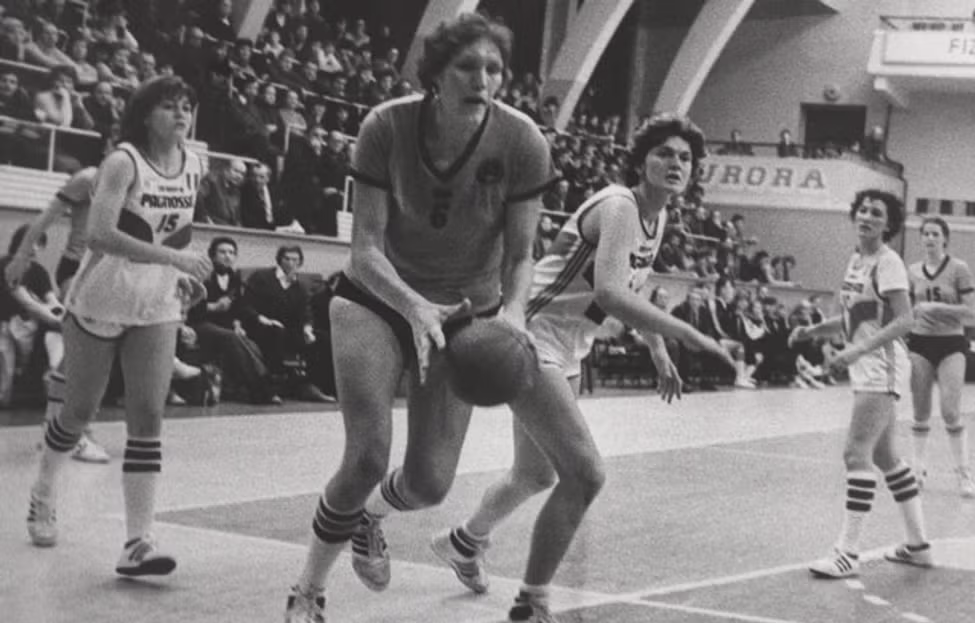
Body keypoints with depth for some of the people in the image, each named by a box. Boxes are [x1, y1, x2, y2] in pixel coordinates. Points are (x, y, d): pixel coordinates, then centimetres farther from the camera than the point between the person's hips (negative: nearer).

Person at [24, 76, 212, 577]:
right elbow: (100, 234, -32)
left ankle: (137, 544, -10)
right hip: (98, 303, -4)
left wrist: (183, 275, 4)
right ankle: (42, 497, 38)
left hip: (157, 308, 4)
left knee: (147, 419, -8)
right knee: (79, 413, 9)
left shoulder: (193, 168, 1)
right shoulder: (123, 162, -18)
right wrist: (172, 256, -37)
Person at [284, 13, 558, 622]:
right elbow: (366, 249, -21)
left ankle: (369, 515, 40)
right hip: (377, 298, -2)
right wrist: (415, 307, -38)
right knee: (369, 457, -17)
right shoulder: (386, 127, -22)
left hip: (466, 312, 2)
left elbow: (520, 255, -12)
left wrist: (512, 311, -33)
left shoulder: (522, 143, -20)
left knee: (430, 484, 0)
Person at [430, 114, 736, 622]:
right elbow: (609, 293, -36)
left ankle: (463, 542, 52)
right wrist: (687, 335, -36)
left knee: (537, 475, 24)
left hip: (564, 352, 10)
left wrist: (658, 354, 23)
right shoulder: (618, 207, -21)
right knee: (585, 474, -19)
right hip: (532, 340, -10)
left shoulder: (657, 217, 9)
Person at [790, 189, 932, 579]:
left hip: (882, 367, -9)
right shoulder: (856, 260, 12)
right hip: (866, 369, 9)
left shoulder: (888, 263, -13)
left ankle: (847, 553, -9)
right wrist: (814, 330, 6)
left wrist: (858, 349, -29)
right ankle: (918, 545, 24)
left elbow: (904, 321, -20)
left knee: (857, 454, -12)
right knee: (885, 456, 14)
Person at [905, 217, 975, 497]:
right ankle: (918, 468, 16)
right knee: (921, 412, 6)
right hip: (920, 342, 4)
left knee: (951, 412, -10)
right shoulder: (913, 271, 7)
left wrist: (937, 307, -18)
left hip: (950, 344, -3)